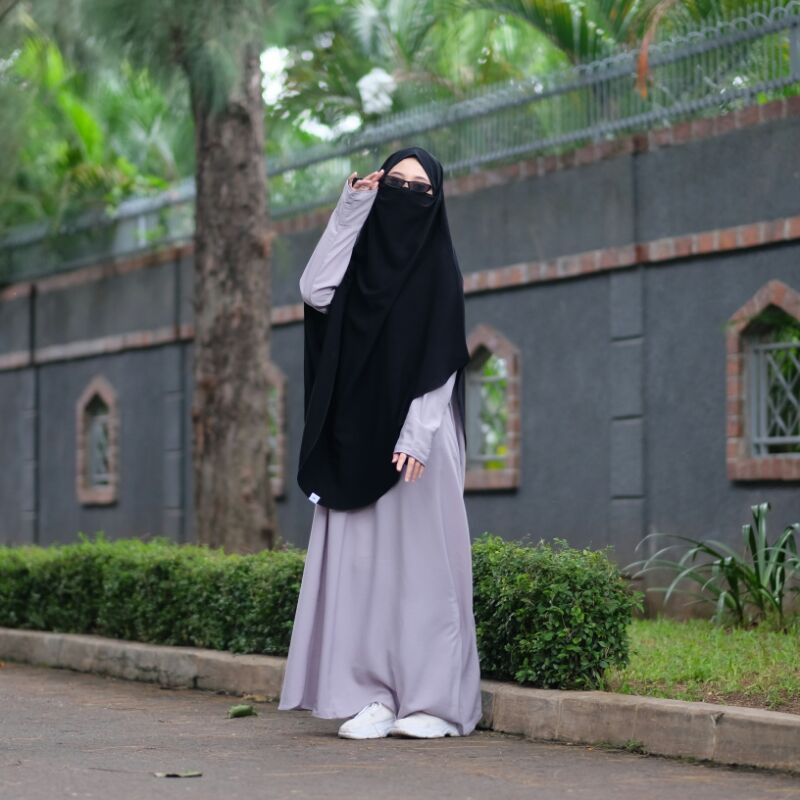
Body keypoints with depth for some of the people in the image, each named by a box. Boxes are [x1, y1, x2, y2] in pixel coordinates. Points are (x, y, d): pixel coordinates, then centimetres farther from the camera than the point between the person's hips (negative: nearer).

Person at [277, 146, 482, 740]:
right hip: (356, 437, 4)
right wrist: (348, 213, -4)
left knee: (421, 559, -4)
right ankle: (374, 696, 1)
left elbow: (444, 362, -5)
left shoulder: (440, 269, 2)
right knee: (361, 563, 0)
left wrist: (417, 437, -17)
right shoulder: (359, 254, 13)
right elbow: (315, 293, -7)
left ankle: (433, 699, -1)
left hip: (416, 437, -4)